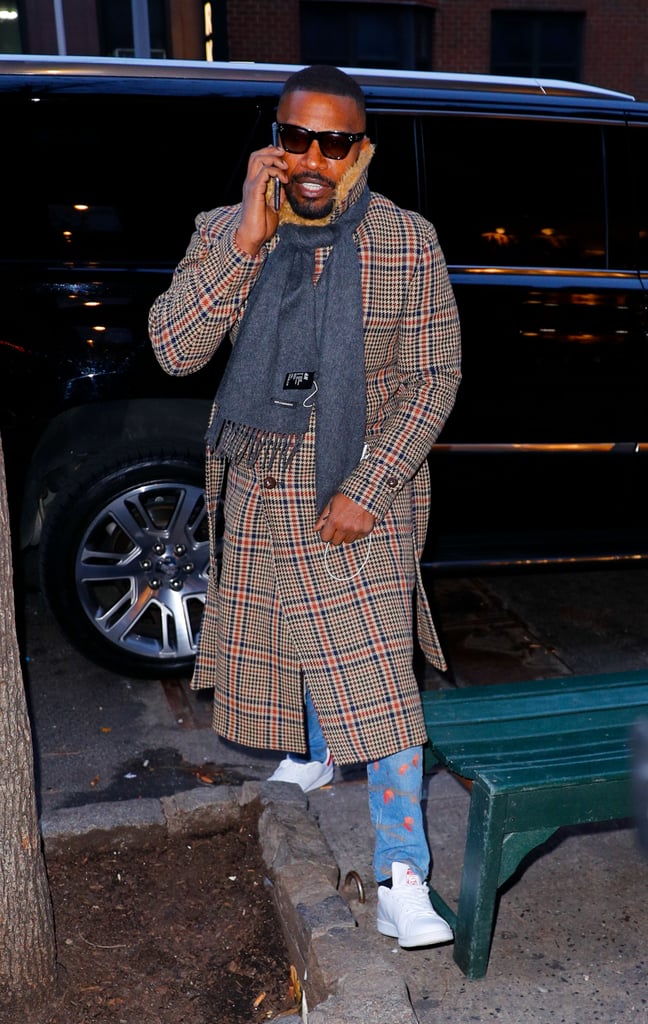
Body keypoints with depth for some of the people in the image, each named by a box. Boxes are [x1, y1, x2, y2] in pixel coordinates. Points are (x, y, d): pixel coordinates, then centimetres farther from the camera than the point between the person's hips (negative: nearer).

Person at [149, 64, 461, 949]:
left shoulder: (407, 243, -8)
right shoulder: (225, 232, -3)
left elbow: (434, 380, -7)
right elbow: (175, 351, -15)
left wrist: (367, 490, -15)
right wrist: (247, 241, -24)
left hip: (367, 489, -3)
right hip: (262, 490, 4)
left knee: (377, 673, -7)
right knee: (290, 633, 22)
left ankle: (402, 882, 4)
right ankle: (316, 751, 53)